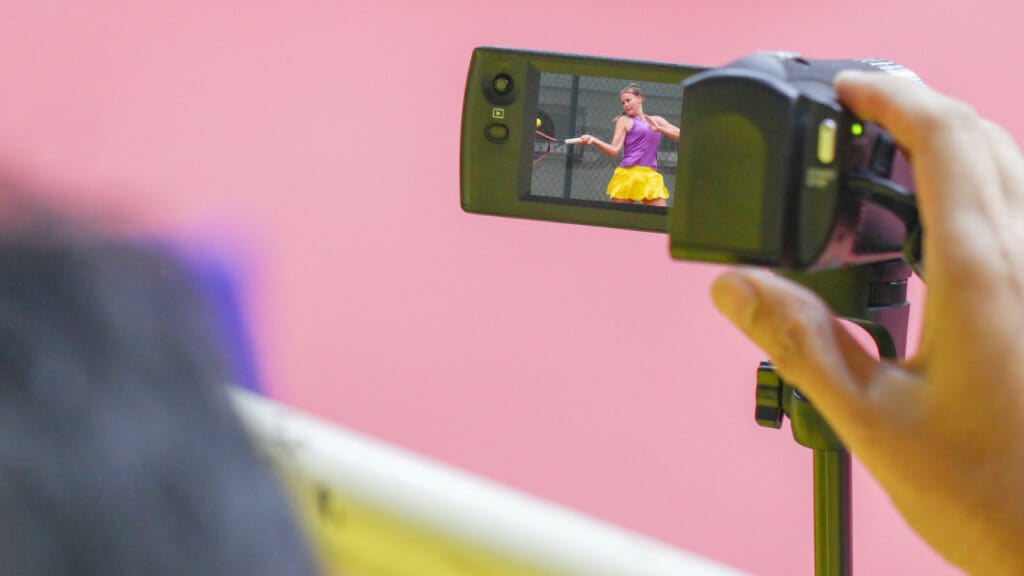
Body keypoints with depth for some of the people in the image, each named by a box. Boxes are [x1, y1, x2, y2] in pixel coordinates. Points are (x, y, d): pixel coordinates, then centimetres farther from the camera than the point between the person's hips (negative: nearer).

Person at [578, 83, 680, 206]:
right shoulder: (625, 120, 8)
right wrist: (593, 140, -21)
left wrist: (660, 129, -5)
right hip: (628, 174, -3)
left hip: (651, 177, 3)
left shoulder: (656, 121, 18)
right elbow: (614, 150, -4)